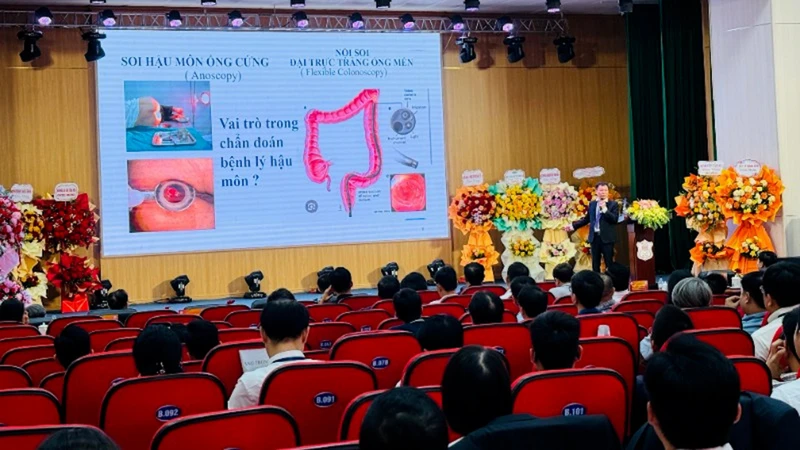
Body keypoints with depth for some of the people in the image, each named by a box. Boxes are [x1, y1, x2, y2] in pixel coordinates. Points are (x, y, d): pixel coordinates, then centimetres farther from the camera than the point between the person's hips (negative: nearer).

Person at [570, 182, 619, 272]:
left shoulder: (613, 204, -2)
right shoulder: (592, 204, 11)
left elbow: (615, 219, -15)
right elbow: (587, 218, 20)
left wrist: (604, 208, -19)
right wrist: (574, 225, 17)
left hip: (607, 238, -4)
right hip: (594, 237, 4)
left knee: (609, 263, 0)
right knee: (595, 263, 10)